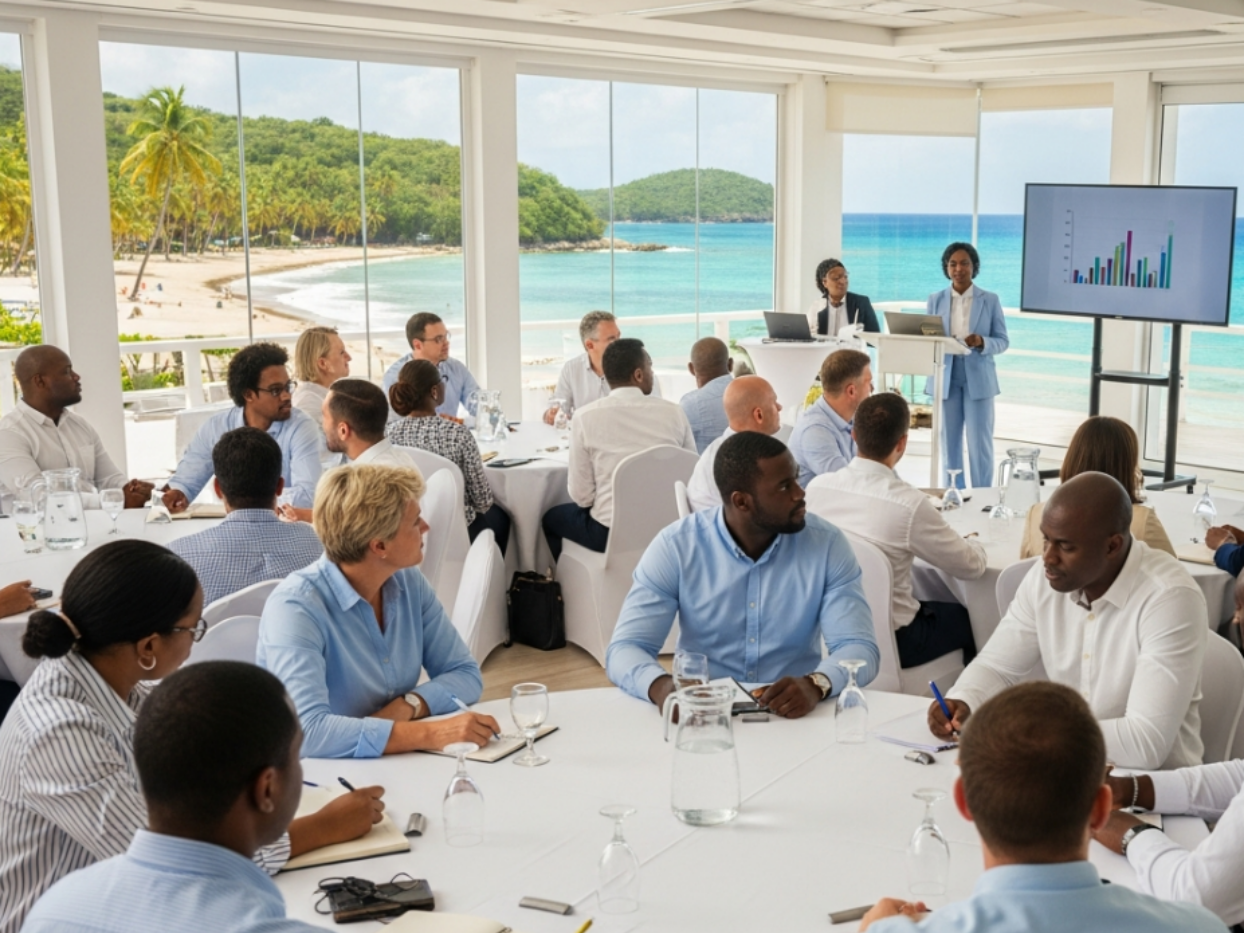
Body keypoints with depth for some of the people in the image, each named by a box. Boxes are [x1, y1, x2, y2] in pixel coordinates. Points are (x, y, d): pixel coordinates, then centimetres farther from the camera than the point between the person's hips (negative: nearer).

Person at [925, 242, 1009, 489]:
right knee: (949, 441, 5)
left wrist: (982, 342, -19)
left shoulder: (990, 300, 3)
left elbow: (1003, 341, 2)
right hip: (946, 379, 2)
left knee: (980, 443, -2)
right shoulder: (935, 300, 8)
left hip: (978, 379, -2)